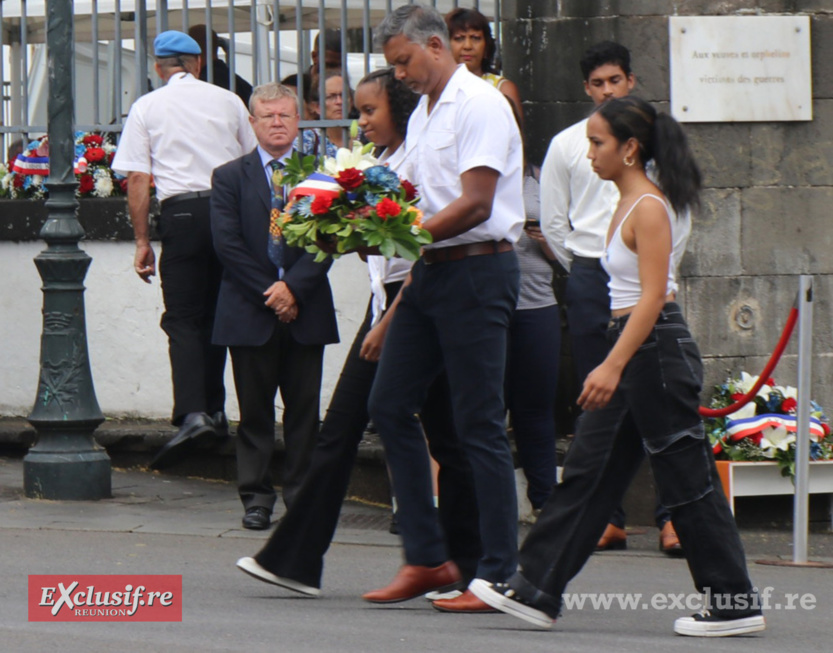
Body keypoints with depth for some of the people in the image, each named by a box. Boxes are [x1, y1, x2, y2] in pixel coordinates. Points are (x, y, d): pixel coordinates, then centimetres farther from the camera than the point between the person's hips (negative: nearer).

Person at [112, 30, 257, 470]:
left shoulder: (147, 108, 5)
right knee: (217, 314, 15)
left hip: (182, 210, -2)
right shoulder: (227, 101, 9)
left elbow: (138, 179, 0)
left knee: (183, 318, -3)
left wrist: (142, 240, 4)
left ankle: (192, 414, -21)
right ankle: (214, 412, 17)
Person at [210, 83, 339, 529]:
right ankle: (256, 498, 7)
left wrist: (294, 287, -14)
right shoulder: (229, 177, 6)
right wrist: (270, 293, -10)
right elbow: (227, 244, -2)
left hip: (305, 310, 0)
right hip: (250, 312, 0)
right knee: (255, 411, 3)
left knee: (304, 409, 3)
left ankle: (302, 494, 9)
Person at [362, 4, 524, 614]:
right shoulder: (423, 112, 18)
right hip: (430, 270, 10)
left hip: (478, 269, -10)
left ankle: (498, 575, -2)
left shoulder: (480, 105, -11)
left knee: (480, 424, -7)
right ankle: (427, 558, 11)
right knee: (390, 404, 6)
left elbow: (474, 205, -18)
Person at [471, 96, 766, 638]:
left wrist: (613, 366, -27)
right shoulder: (629, 205, 13)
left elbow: (653, 295, -21)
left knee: (687, 480, -4)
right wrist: (613, 366, 22)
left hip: (656, 349, -10)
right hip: (633, 352, 10)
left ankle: (736, 603, 2)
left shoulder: (649, 208, -15)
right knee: (590, 472, 9)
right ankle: (537, 589, 11)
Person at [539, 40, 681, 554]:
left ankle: (671, 515, -8)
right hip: (589, 276, 1)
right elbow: (553, 222, 13)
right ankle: (609, 518, 5)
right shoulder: (566, 145, 8)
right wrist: (585, 273, 11)